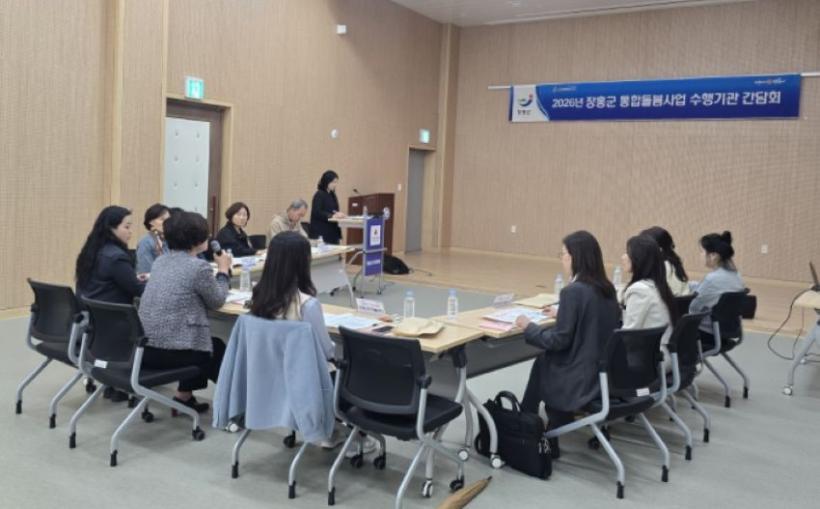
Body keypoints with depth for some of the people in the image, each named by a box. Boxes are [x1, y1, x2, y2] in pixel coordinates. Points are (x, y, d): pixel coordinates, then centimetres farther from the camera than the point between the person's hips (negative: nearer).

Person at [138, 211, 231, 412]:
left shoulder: (161, 261, 11)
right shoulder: (199, 266, -14)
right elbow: (217, 301, 1)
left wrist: (216, 270, 23)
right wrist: (223, 270, 13)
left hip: (144, 347, 8)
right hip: (171, 352, -7)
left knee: (210, 342, 32)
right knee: (219, 348, 23)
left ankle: (184, 395, 35)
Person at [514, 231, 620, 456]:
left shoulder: (574, 291, -20)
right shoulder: (606, 288, 3)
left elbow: (559, 340, -18)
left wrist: (528, 327, -5)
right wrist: (561, 314, 21)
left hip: (583, 377, -7)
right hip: (605, 370, 7)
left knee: (543, 364, 20)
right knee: (545, 361, 24)